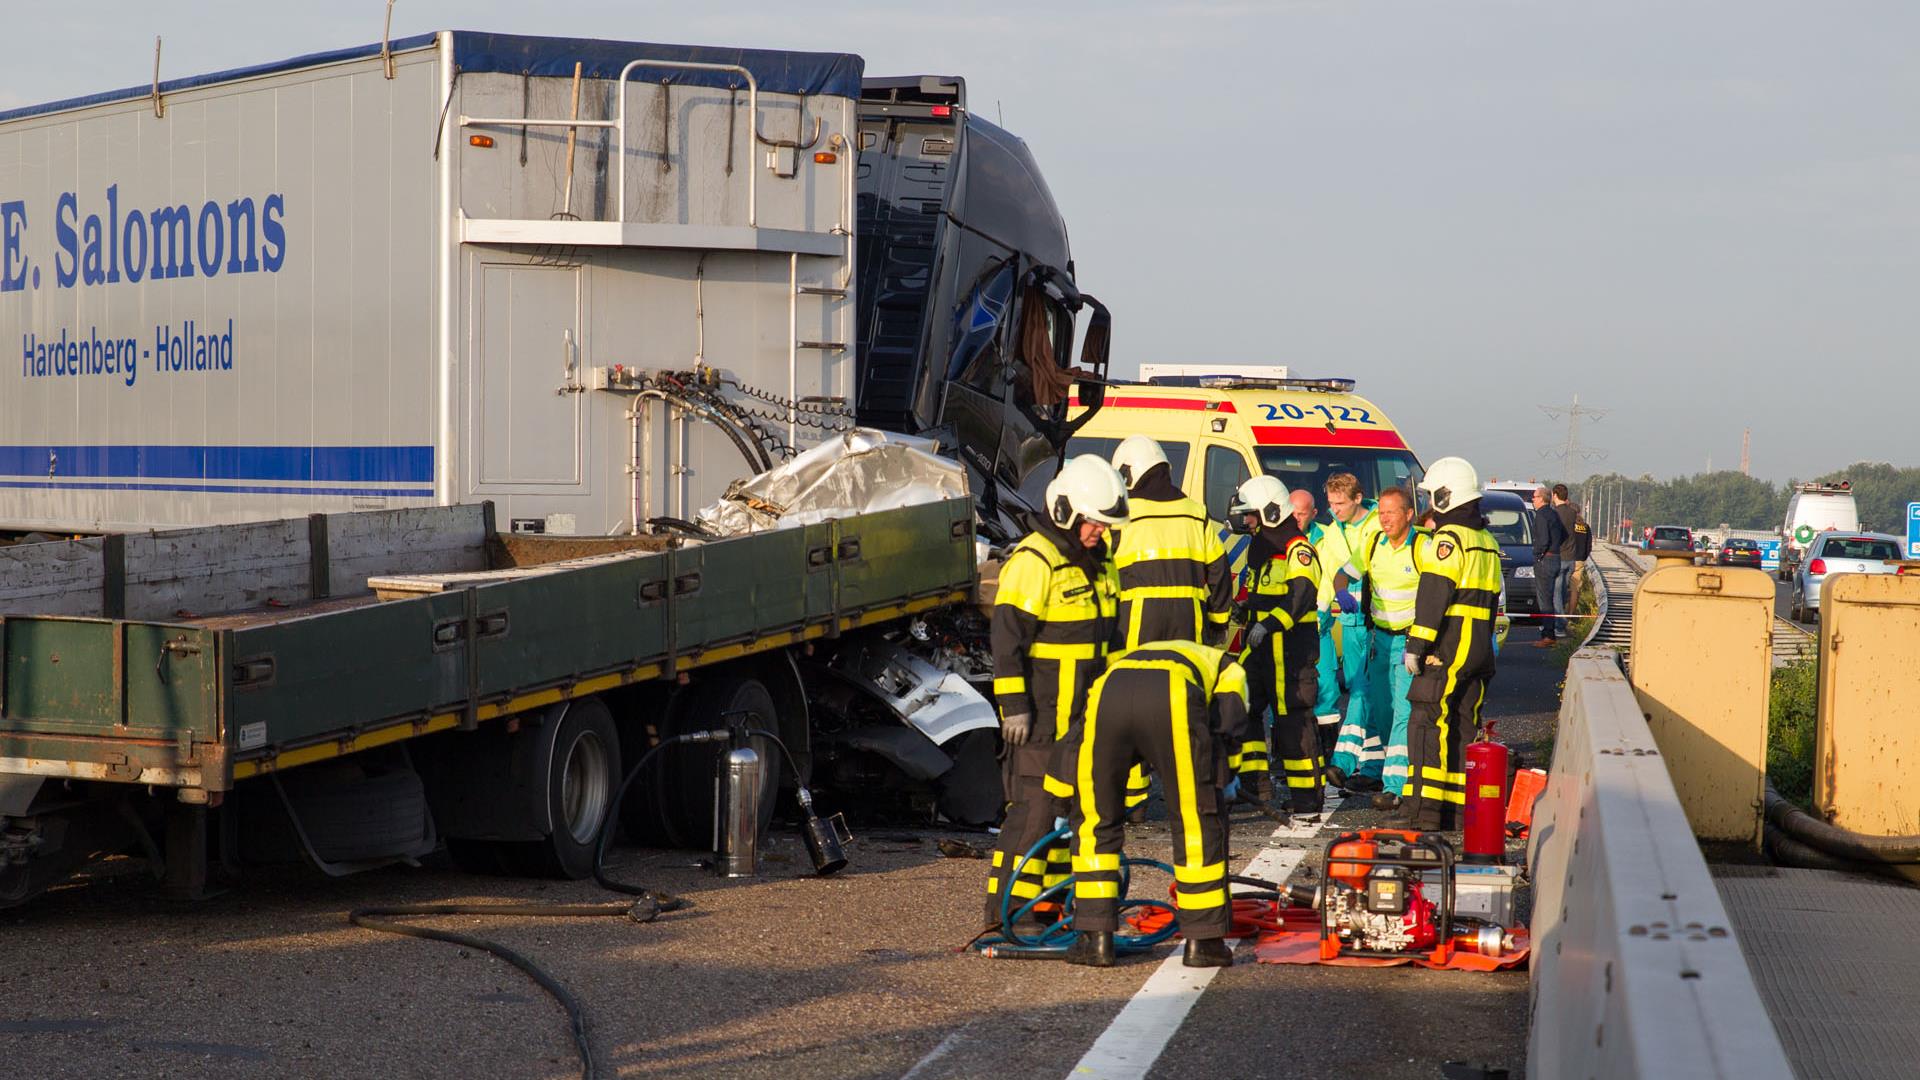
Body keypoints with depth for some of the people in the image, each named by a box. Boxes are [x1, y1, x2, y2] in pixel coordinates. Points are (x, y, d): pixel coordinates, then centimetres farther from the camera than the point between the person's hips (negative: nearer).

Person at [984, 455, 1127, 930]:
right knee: (1034, 804, -10)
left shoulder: (1098, 563, 15)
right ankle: (1007, 904, -4)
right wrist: (1013, 705, -20)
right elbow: (1008, 638, -17)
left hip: (1084, 713, 9)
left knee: (1076, 801, 13)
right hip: (1040, 715, -9)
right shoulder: (1032, 562, -14)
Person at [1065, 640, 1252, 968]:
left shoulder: (1127, 657, 48)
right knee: (1197, 822, 12)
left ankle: (1096, 939, 20)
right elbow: (1231, 722, 17)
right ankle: (1203, 942, 17)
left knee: (1094, 819, 20)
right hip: (1175, 698, -3)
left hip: (1107, 691, 3)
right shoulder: (1227, 666, 38)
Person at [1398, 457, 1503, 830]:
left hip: (1448, 647, -9)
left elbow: (1433, 597, -18)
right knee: (1462, 725, 12)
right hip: (1479, 648, 9)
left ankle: (1423, 809, -16)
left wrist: (1415, 646, -17)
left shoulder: (1448, 540, -11)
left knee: (1428, 722, -10)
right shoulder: (1487, 541, 18)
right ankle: (1456, 806, 15)